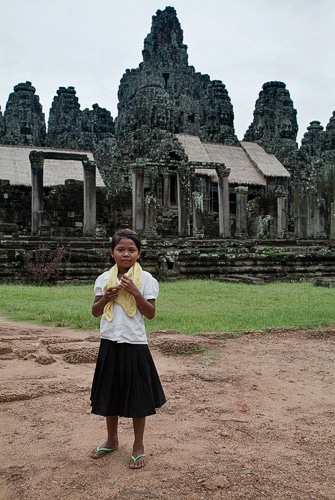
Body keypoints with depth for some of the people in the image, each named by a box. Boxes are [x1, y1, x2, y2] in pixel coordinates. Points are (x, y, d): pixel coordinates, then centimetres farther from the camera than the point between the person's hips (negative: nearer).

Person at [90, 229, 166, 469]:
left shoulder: (145, 279, -7)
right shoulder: (104, 278, 3)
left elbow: (150, 313, -9)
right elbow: (95, 312, 8)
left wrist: (134, 291, -20)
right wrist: (106, 297, -11)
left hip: (135, 344, -3)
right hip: (110, 343, 4)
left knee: (137, 396, 6)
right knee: (110, 393, 16)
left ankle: (139, 447, 23)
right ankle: (112, 440, 36)